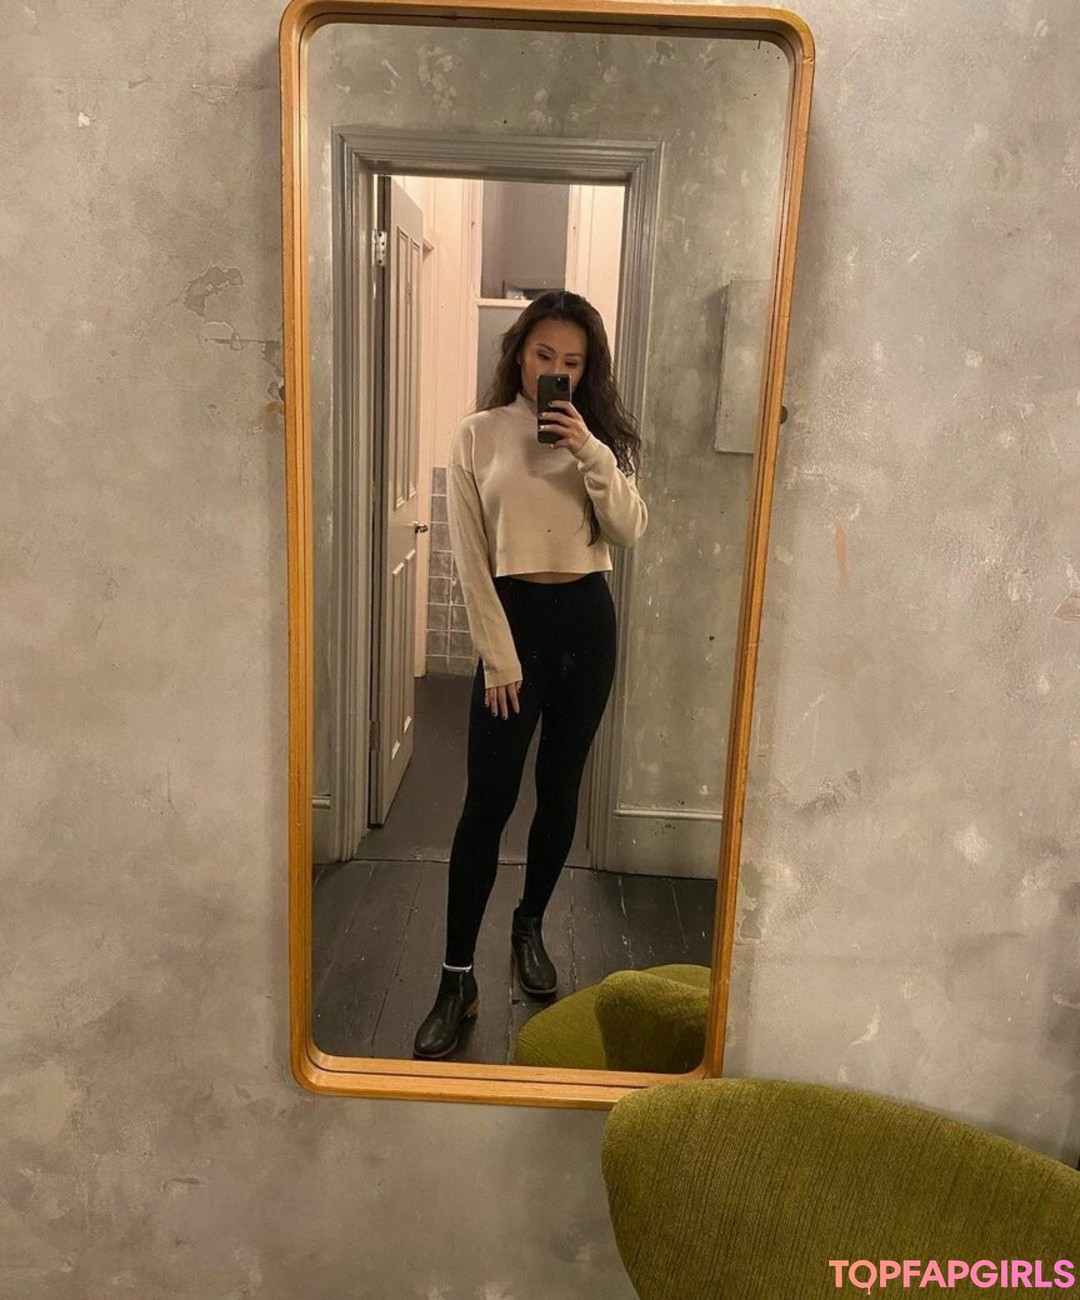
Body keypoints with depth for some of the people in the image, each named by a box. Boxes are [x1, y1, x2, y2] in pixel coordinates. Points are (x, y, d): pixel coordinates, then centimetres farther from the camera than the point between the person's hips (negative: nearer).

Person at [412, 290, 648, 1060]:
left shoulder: (599, 435, 8)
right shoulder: (478, 436, 0)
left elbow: (631, 532, -4)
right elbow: (470, 557, -5)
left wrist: (592, 451, -16)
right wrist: (498, 655, -11)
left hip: (587, 620, 3)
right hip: (516, 617, -3)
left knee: (561, 789, 11)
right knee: (489, 800, -5)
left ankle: (530, 927, 33)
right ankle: (458, 978, 5)